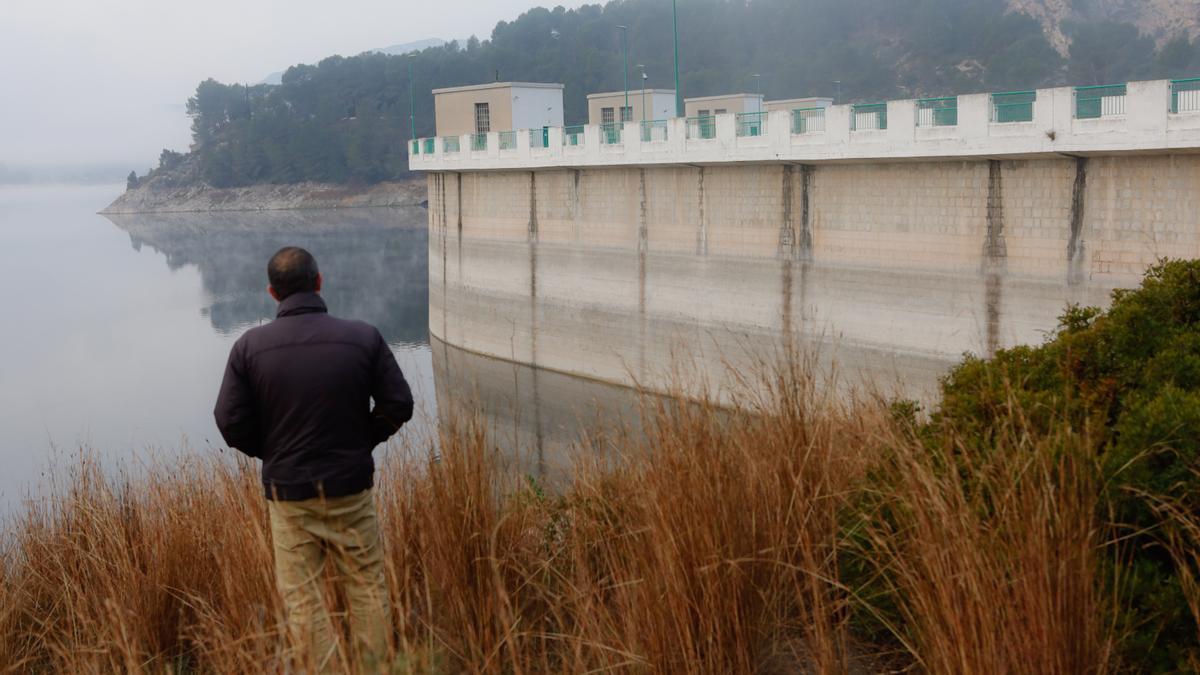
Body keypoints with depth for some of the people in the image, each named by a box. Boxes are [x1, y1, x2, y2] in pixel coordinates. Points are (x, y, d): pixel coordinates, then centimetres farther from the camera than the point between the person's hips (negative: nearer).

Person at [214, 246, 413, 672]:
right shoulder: (363, 338, -9)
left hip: (288, 491, 0)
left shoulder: (249, 346, -8)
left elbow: (231, 423, -6)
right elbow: (398, 404, -5)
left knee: (301, 596, 9)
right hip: (351, 486, 0)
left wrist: (271, 452, 11)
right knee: (366, 587, 13)